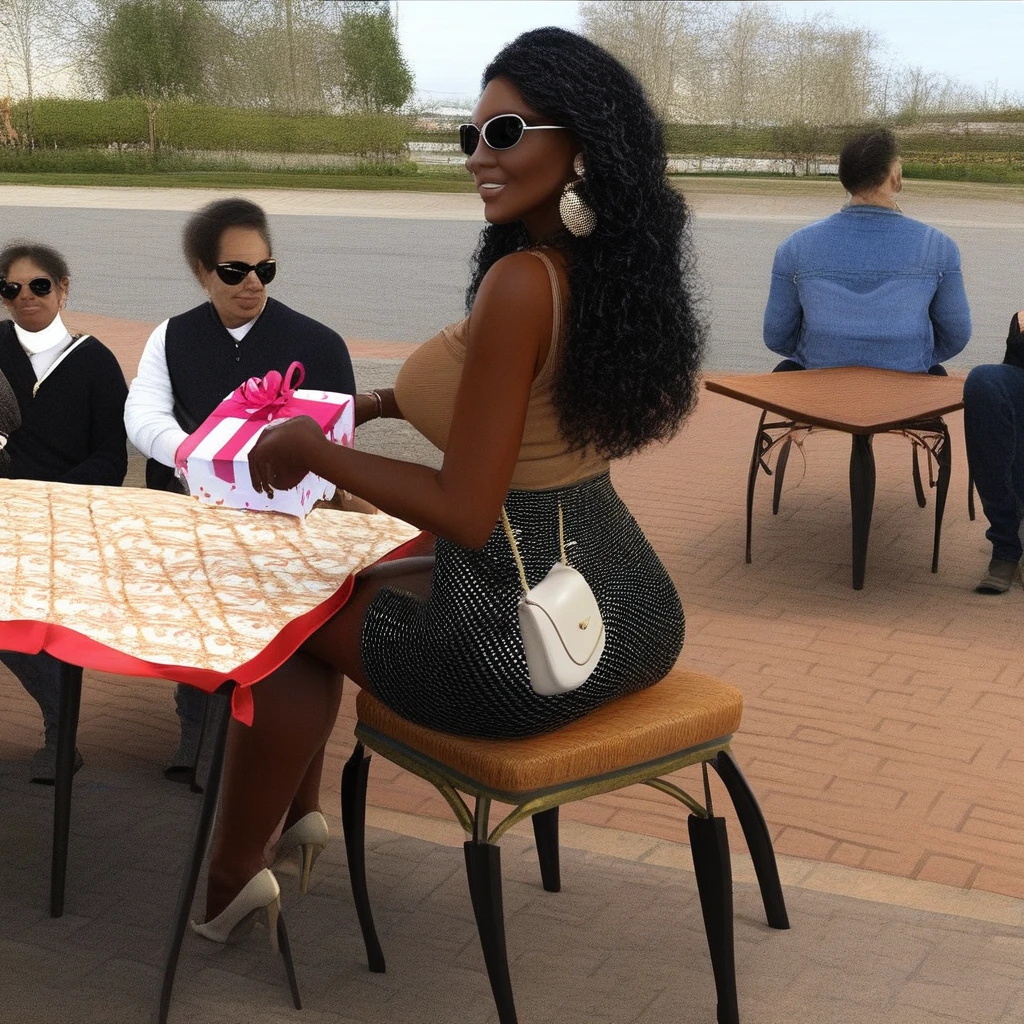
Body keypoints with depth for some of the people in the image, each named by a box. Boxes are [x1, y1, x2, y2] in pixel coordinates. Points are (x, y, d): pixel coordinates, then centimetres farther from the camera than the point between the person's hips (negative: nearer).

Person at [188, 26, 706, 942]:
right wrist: (381, 403, 17)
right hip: (631, 612, 8)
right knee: (355, 583, 29)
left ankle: (228, 881, 33)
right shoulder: (612, 265, 3)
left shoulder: (520, 281, -23)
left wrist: (310, 449, -10)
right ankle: (296, 814, 42)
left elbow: (466, 513, -22)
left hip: (528, 645, -8)